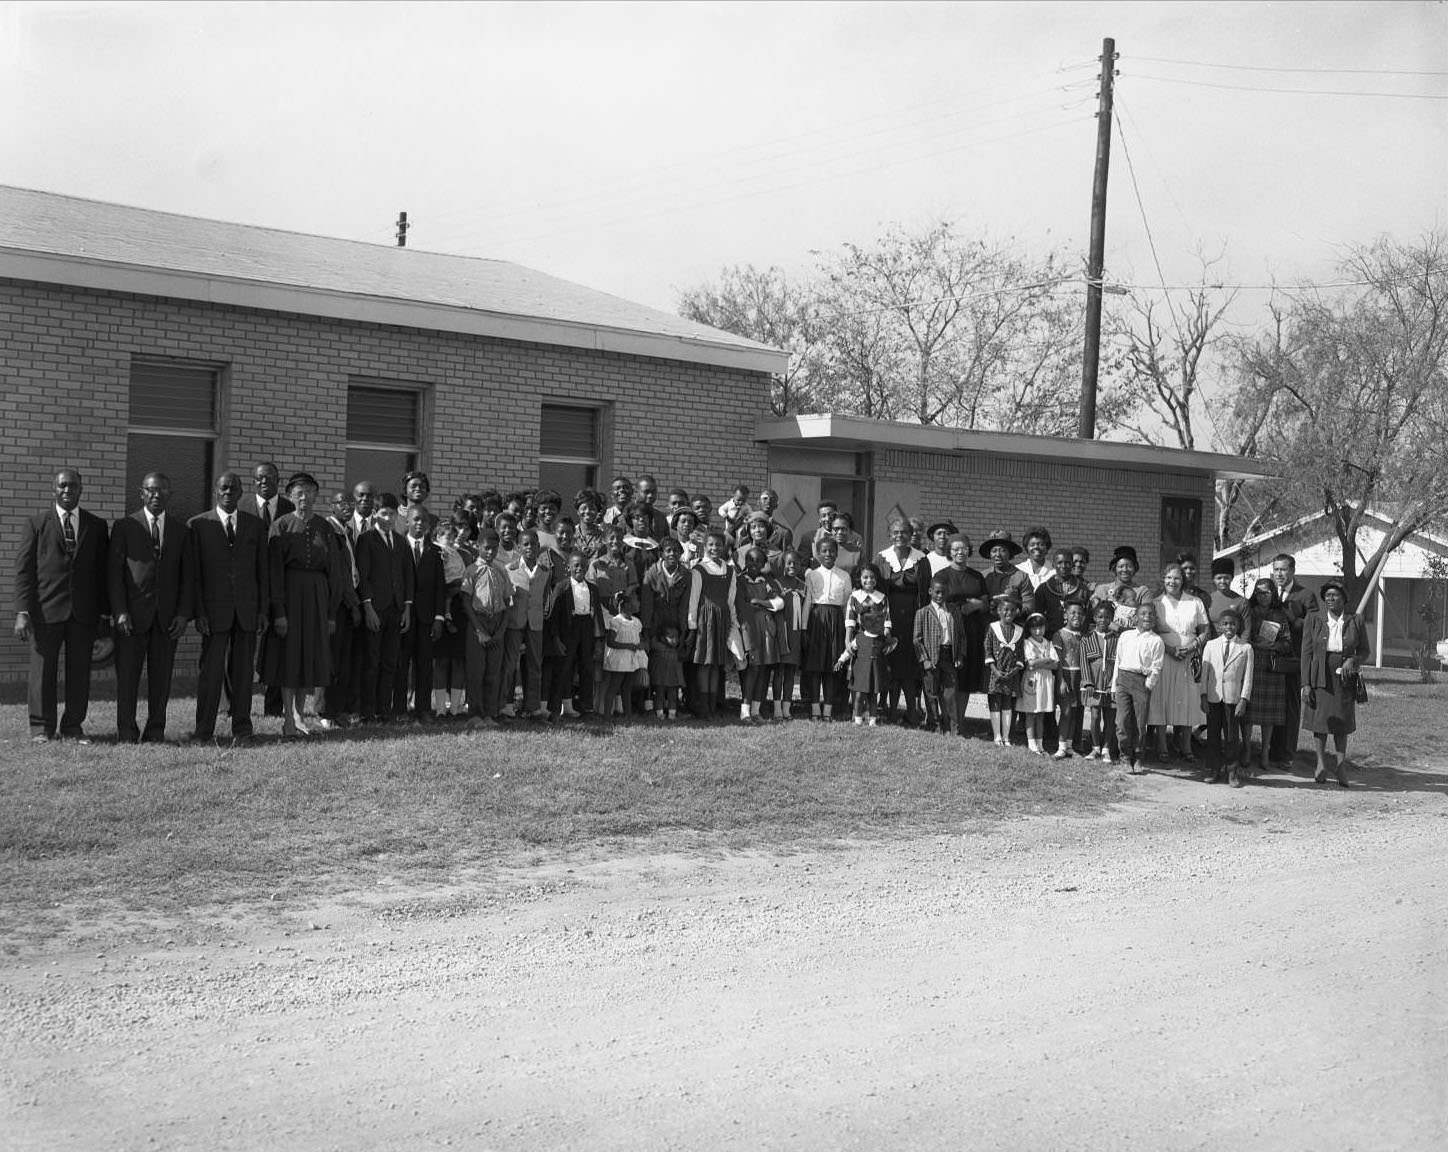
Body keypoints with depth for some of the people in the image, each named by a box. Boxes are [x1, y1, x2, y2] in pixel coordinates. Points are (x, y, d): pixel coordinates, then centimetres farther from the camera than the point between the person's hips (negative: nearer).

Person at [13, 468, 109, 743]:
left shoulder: (96, 525, 11)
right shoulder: (36, 524, 5)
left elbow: (103, 572, 11)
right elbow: (23, 570, 1)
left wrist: (105, 612, 4)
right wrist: (22, 612, -8)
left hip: (84, 612, 2)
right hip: (46, 611, -2)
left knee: (79, 672, 4)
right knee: (43, 671, 1)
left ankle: (73, 726, 14)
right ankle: (42, 728, 11)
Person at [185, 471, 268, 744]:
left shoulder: (255, 526, 11)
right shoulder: (197, 525, 4)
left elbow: (262, 570, 10)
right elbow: (192, 573, 2)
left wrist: (263, 610, 3)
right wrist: (198, 612, -6)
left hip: (247, 610, 2)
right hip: (214, 609, -2)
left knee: (243, 671, 4)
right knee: (211, 670, -4)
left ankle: (241, 729, 10)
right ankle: (204, 730, 3)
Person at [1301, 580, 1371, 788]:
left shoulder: (1355, 621, 1)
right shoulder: (1313, 620, -1)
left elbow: (1364, 651, 8)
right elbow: (1307, 652, -2)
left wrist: (1353, 661, -15)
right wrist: (1306, 683, -8)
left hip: (1344, 677, 1)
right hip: (1320, 676, -1)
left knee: (1342, 723, 6)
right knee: (1319, 719, 1)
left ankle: (1341, 765, 14)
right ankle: (1321, 763, 8)